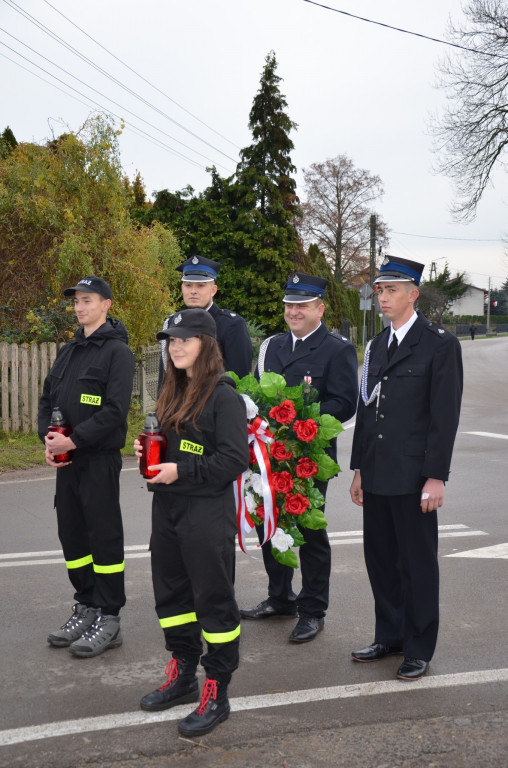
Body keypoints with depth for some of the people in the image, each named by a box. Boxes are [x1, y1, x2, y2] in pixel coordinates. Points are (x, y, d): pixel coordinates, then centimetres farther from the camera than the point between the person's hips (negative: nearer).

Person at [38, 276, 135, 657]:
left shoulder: (117, 351, -8)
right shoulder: (69, 351, 16)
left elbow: (115, 410, -17)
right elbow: (48, 398, 16)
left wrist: (74, 440, -20)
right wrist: (48, 437, -2)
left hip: (100, 458, -7)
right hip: (67, 459, 8)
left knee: (104, 535, -1)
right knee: (72, 533, 12)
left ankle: (109, 619, 8)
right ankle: (86, 607, 25)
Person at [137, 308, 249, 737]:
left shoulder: (223, 396, -13)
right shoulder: (174, 392, 13)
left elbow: (235, 458, -18)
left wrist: (181, 471, -20)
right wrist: (149, 453, 3)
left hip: (207, 512, -9)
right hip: (167, 507, 9)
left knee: (213, 599, 1)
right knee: (171, 593, 16)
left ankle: (217, 693, 13)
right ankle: (183, 676, 33)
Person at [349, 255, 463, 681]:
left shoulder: (440, 343, -7)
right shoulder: (377, 345, 13)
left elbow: (445, 415, -11)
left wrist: (436, 477, -14)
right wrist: (359, 468, 14)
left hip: (413, 477, -6)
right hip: (377, 475, 6)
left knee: (417, 563, 4)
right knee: (380, 559, 14)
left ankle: (419, 649, 18)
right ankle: (389, 637, 29)